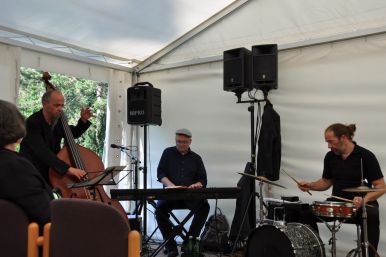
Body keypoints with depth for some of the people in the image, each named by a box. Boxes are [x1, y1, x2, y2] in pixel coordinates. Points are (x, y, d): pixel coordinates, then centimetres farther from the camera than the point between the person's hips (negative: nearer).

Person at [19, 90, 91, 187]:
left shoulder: (57, 121, 2)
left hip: (52, 171, 6)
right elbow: (43, 152, -32)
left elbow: (74, 134, 19)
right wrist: (68, 168, -41)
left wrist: (84, 120, -1)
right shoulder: (33, 122, -20)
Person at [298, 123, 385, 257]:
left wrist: (364, 199, -29)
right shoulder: (330, 157, 2)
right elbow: (326, 182, 13)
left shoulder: (366, 156, -12)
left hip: (363, 204, -4)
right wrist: (310, 185, -6)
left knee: (371, 216, -36)